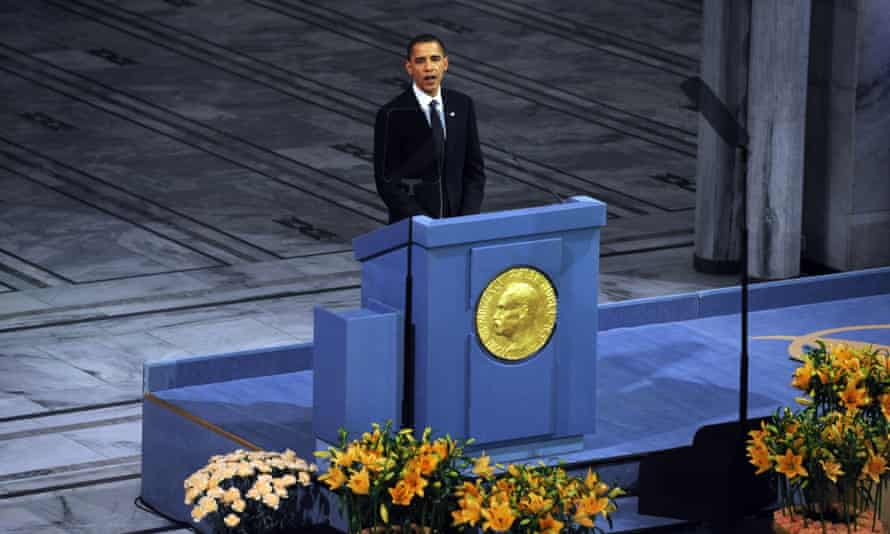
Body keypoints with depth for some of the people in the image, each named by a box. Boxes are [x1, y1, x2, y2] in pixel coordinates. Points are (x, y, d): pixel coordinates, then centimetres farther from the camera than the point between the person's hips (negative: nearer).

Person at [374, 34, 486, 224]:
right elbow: (387, 183, -7)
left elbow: (474, 170, 10)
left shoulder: (462, 105, 6)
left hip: (456, 223, 3)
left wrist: (468, 219, -4)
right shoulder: (392, 115, -7)